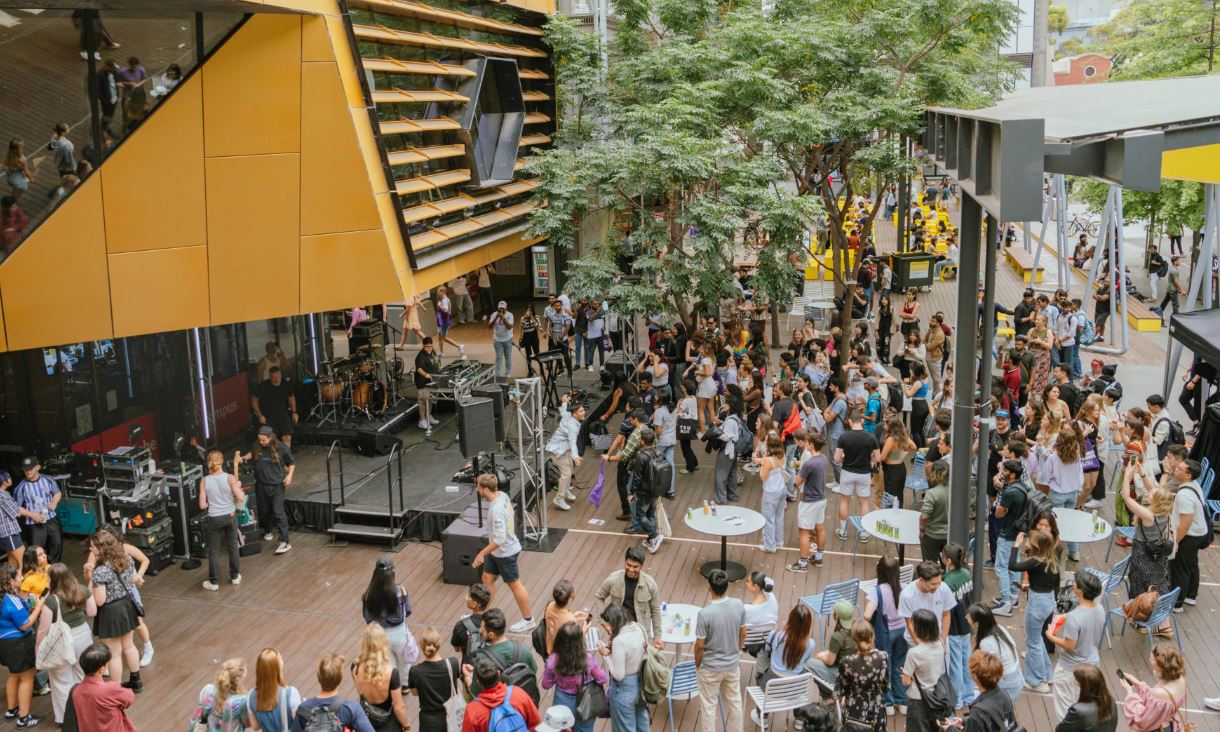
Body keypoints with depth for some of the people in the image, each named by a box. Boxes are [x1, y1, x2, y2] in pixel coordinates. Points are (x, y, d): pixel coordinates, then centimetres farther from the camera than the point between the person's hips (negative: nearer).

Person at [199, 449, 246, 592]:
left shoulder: (204, 481, -11)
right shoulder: (229, 478, -14)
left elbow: (202, 505, -10)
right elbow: (241, 498, -16)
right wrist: (239, 488, 3)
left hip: (214, 519, -1)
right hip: (230, 516, 1)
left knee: (214, 550, 12)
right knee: (233, 546, 19)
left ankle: (214, 582, 19)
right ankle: (235, 576, 30)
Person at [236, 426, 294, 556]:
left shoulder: (282, 448, -13)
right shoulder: (257, 446, -5)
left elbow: (291, 463, 2)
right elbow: (252, 453, 21)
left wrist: (290, 475, -13)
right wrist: (243, 458, 3)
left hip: (277, 485, -4)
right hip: (261, 485, 4)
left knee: (278, 512, -10)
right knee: (263, 511, 16)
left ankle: (284, 542, -7)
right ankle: (267, 532, 44)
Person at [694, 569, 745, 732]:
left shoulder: (705, 613, -29)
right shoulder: (738, 605, -14)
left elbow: (699, 645, -19)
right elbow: (743, 634, 1)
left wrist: (697, 665, -1)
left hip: (710, 668, -5)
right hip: (733, 664, 5)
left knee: (709, 706, 14)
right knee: (734, 701, 23)